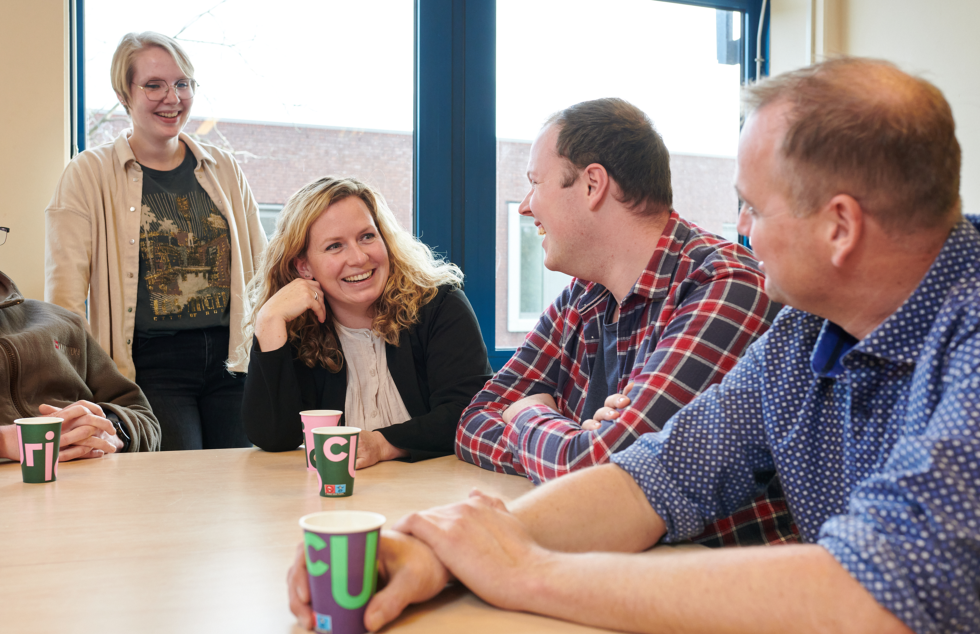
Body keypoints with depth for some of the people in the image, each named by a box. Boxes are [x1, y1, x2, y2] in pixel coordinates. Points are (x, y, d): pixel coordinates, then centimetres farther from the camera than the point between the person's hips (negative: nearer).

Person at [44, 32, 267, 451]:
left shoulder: (224, 169, 12)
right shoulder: (90, 174, 1)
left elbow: (262, 269, 17)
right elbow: (65, 289, -4)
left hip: (230, 359, 3)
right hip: (149, 365, -3)